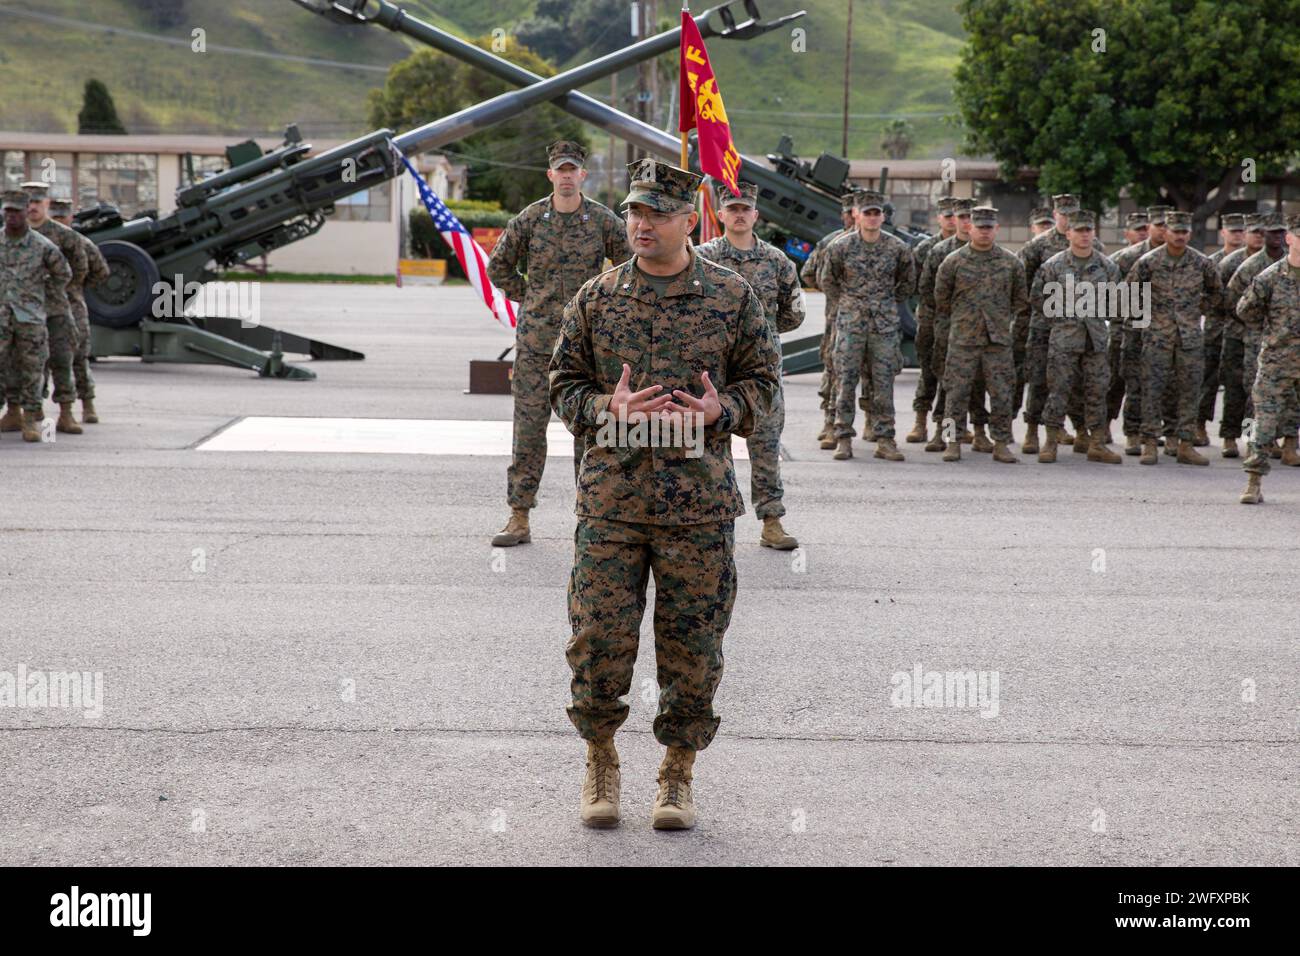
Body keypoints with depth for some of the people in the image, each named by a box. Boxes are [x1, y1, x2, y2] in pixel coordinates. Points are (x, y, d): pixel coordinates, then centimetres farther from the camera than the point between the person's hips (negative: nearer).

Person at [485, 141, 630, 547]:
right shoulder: (529, 220, 2)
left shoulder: (604, 221, 0)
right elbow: (498, 266, 14)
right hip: (536, 340, 0)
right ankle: (519, 518, 3)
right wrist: (529, 297, 8)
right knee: (528, 425, -1)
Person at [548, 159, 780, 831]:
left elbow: (763, 380, 9)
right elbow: (564, 385, 9)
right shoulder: (596, 298, 5)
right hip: (610, 500, 1)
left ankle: (679, 774, 20)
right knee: (599, 638, -1)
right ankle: (600, 763, 20)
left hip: (700, 504, 0)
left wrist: (720, 410, -11)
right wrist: (609, 408, -11)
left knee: (691, 646, 5)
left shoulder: (733, 297, 3)